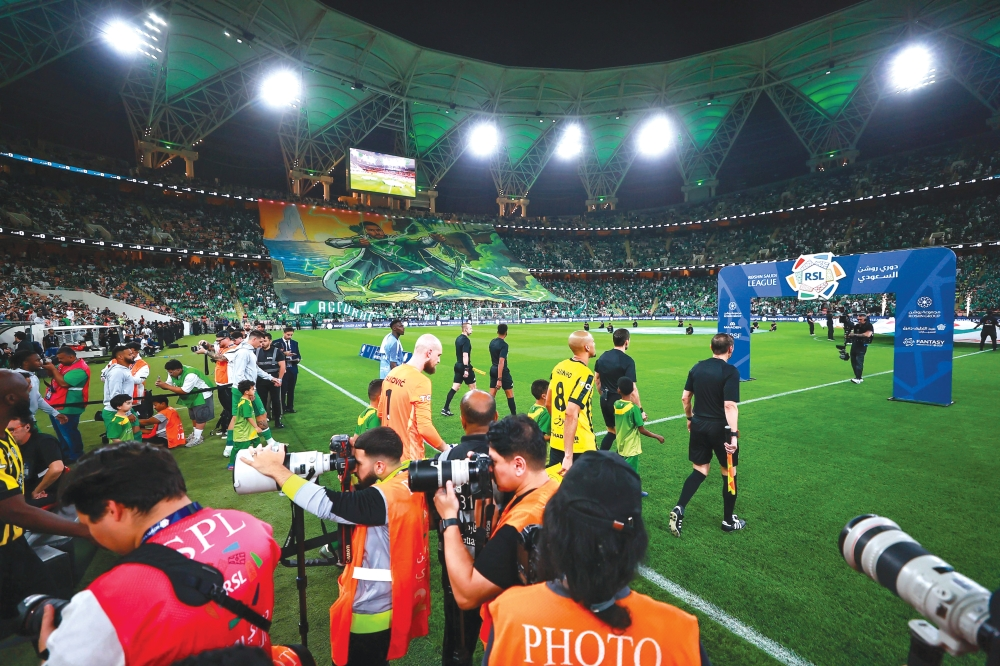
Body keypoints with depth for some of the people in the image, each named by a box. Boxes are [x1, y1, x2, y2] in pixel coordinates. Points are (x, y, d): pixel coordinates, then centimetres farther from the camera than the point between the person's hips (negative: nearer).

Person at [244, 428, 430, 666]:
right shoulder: (411, 479, -6)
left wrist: (276, 470, -29)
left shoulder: (387, 498, -33)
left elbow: (327, 505, -37)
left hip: (373, 613, -8)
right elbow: (359, 503, 7)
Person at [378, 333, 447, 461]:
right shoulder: (421, 382, -21)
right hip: (409, 456, -8)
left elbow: (381, 414, 12)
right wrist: (447, 449, -10)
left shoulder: (392, 373, 3)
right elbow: (425, 428, -24)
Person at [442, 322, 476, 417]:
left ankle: (445, 409, 6)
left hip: (458, 365, 8)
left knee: (455, 387, 8)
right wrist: (466, 369, -24)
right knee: (473, 387, 6)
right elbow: (465, 355, -23)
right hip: (464, 366, -8)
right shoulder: (466, 340, -16)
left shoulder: (458, 338, 12)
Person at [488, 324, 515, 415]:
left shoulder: (492, 342, 5)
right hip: (502, 371, -7)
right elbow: (501, 362, -24)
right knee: (510, 394, 7)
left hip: (493, 369, 7)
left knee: (491, 394, 8)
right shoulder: (504, 345, -18)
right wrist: (499, 379, -25)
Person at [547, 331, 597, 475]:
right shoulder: (585, 375, -19)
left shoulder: (559, 367, 4)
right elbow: (571, 413, -28)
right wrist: (569, 456, -29)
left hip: (556, 442, 7)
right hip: (580, 446, -6)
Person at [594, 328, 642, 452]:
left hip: (605, 400, 7)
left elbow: (596, 378, 13)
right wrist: (640, 409, -11)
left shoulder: (603, 356, 3)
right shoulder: (627, 361, -17)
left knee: (611, 431, 20)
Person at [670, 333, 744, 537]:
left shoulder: (697, 367, 3)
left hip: (698, 425, 5)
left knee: (700, 469, 15)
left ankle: (679, 509, 0)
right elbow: (730, 405, -22)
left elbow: (685, 398, 8)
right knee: (729, 472, 14)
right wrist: (733, 434, -22)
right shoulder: (730, 371, -15)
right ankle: (728, 521, 27)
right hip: (720, 427, -5)